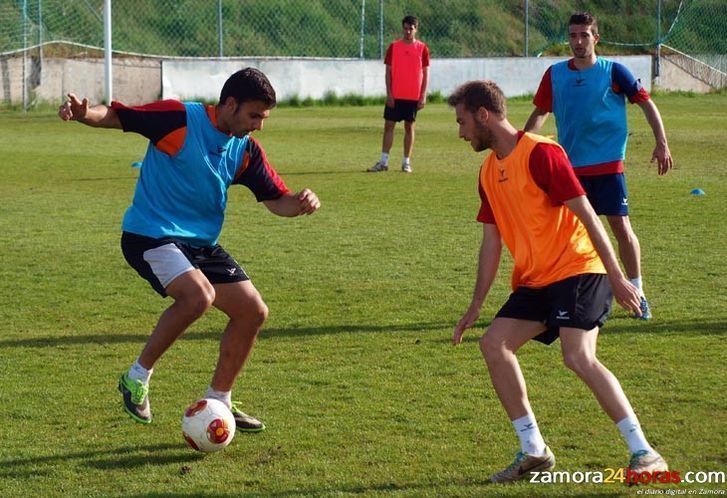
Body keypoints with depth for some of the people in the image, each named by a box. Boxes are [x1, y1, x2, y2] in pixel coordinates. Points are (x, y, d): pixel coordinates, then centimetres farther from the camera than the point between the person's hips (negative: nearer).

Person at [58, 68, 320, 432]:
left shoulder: (246, 150, 5)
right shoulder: (179, 119, -14)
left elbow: (276, 200, 7)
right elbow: (113, 116, -11)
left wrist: (300, 203, -15)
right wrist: (83, 113, -33)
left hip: (201, 242, 8)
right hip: (150, 234, -8)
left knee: (253, 311, 3)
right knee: (199, 295, -31)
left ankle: (218, 402, 21)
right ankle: (137, 378, -12)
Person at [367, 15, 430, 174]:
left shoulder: (422, 48, 1)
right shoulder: (393, 47, 2)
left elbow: (426, 73, 2)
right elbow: (388, 71, 3)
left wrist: (423, 96, -4)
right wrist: (389, 93, -5)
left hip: (413, 96, -1)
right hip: (395, 95, 1)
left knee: (409, 127, 4)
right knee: (389, 125, 0)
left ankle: (406, 162, 10)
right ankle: (383, 162, 3)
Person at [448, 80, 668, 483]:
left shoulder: (540, 154, -14)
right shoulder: (489, 172, 12)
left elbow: (587, 215, -16)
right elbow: (491, 241, 17)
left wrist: (617, 278, -19)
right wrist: (476, 306, 16)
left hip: (578, 270, -9)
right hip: (534, 280, 9)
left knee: (578, 357, -23)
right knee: (493, 343, -3)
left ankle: (644, 453, -19)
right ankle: (533, 451, 4)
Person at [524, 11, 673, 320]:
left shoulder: (614, 72, -4)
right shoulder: (555, 75, 4)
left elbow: (646, 103, 1)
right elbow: (540, 113, 15)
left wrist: (661, 143, -7)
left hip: (608, 166, -3)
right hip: (569, 167, 3)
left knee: (621, 228, -5)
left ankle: (637, 293, 7)